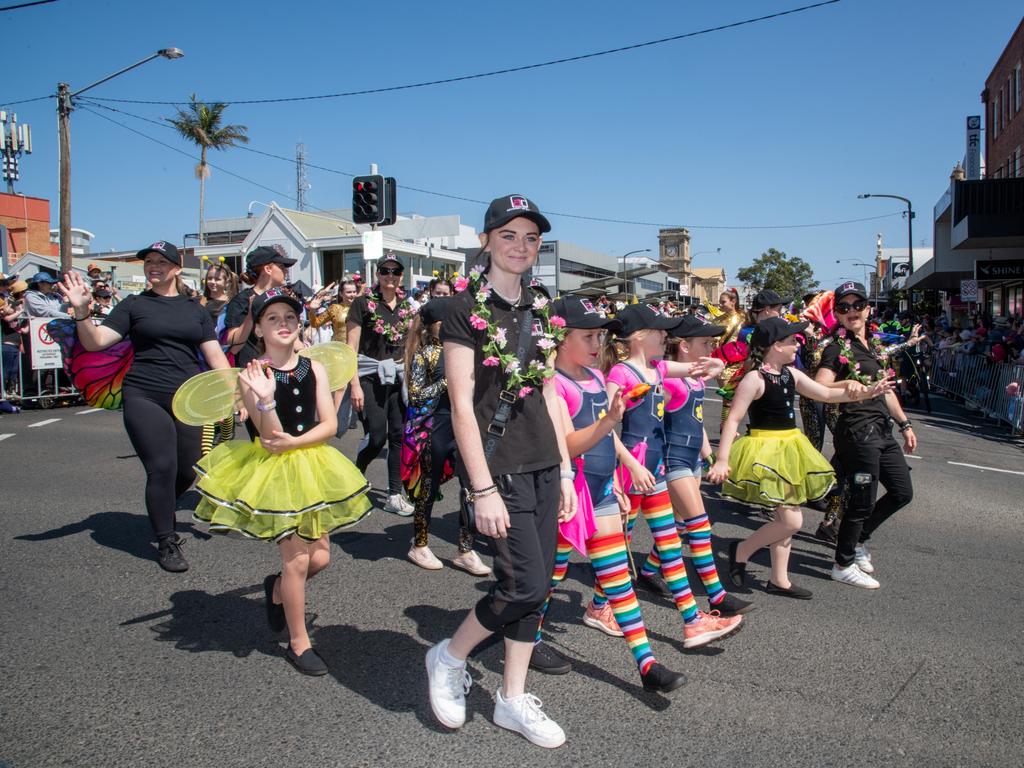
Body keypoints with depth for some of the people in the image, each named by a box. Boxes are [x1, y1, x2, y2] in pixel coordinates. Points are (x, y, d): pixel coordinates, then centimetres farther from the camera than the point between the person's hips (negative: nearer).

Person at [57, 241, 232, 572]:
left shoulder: (195, 309, 10)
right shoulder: (134, 305, 4)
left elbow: (215, 355, 8)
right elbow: (95, 342, -3)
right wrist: (81, 311, -20)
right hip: (145, 398, -3)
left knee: (188, 471, 8)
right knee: (162, 468, -10)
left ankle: (162, 513, 40)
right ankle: (166, 542, 8)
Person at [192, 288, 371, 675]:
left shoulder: (314, 368, -1)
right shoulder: (252, 374, -11)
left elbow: (329, 425, -4)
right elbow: (270, 437, -17)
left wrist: (293, 442, -19)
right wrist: (264, 399, -35)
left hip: (312, 465, 4)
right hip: (273, 470, -4)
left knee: (320, 556, 8)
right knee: (297, 559, -2)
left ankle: (277, 589, 40)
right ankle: (299, 643, 17)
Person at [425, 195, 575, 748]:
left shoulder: (540, 309, 11)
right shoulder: (467, 309, -9)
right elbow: (462, 406, -13)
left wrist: (565, 469, 11)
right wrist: (483, 489, -17)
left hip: (542, 465, 7)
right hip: (498, 466, -7)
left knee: (536, 585, 9)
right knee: (524, 585, -8)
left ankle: (513, 699, 25)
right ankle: (449, 657, 19)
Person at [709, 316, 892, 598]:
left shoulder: (791, 374, 6)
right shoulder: (755, 378, -18)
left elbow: (826, 393, 16)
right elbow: (733, 419, -21)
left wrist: (867, 392, 7)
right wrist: (722, 460, -28)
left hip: (788, 449, 9)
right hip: (766, 451, -9)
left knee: (784, 519, 15)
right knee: (791, 521, -11)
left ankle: (779, 580, 27)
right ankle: (741, 551, 9)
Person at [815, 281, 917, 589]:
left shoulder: (876, 345, 15)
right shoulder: (837, 348, -9)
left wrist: (905, 424, 24)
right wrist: (848, 385, -41)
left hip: (882, 430, 9)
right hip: (857, 431, -8)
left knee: (902, 493, 15)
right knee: (862, 501, -2)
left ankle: (858, 539, 33)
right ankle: (844, 565, 14)